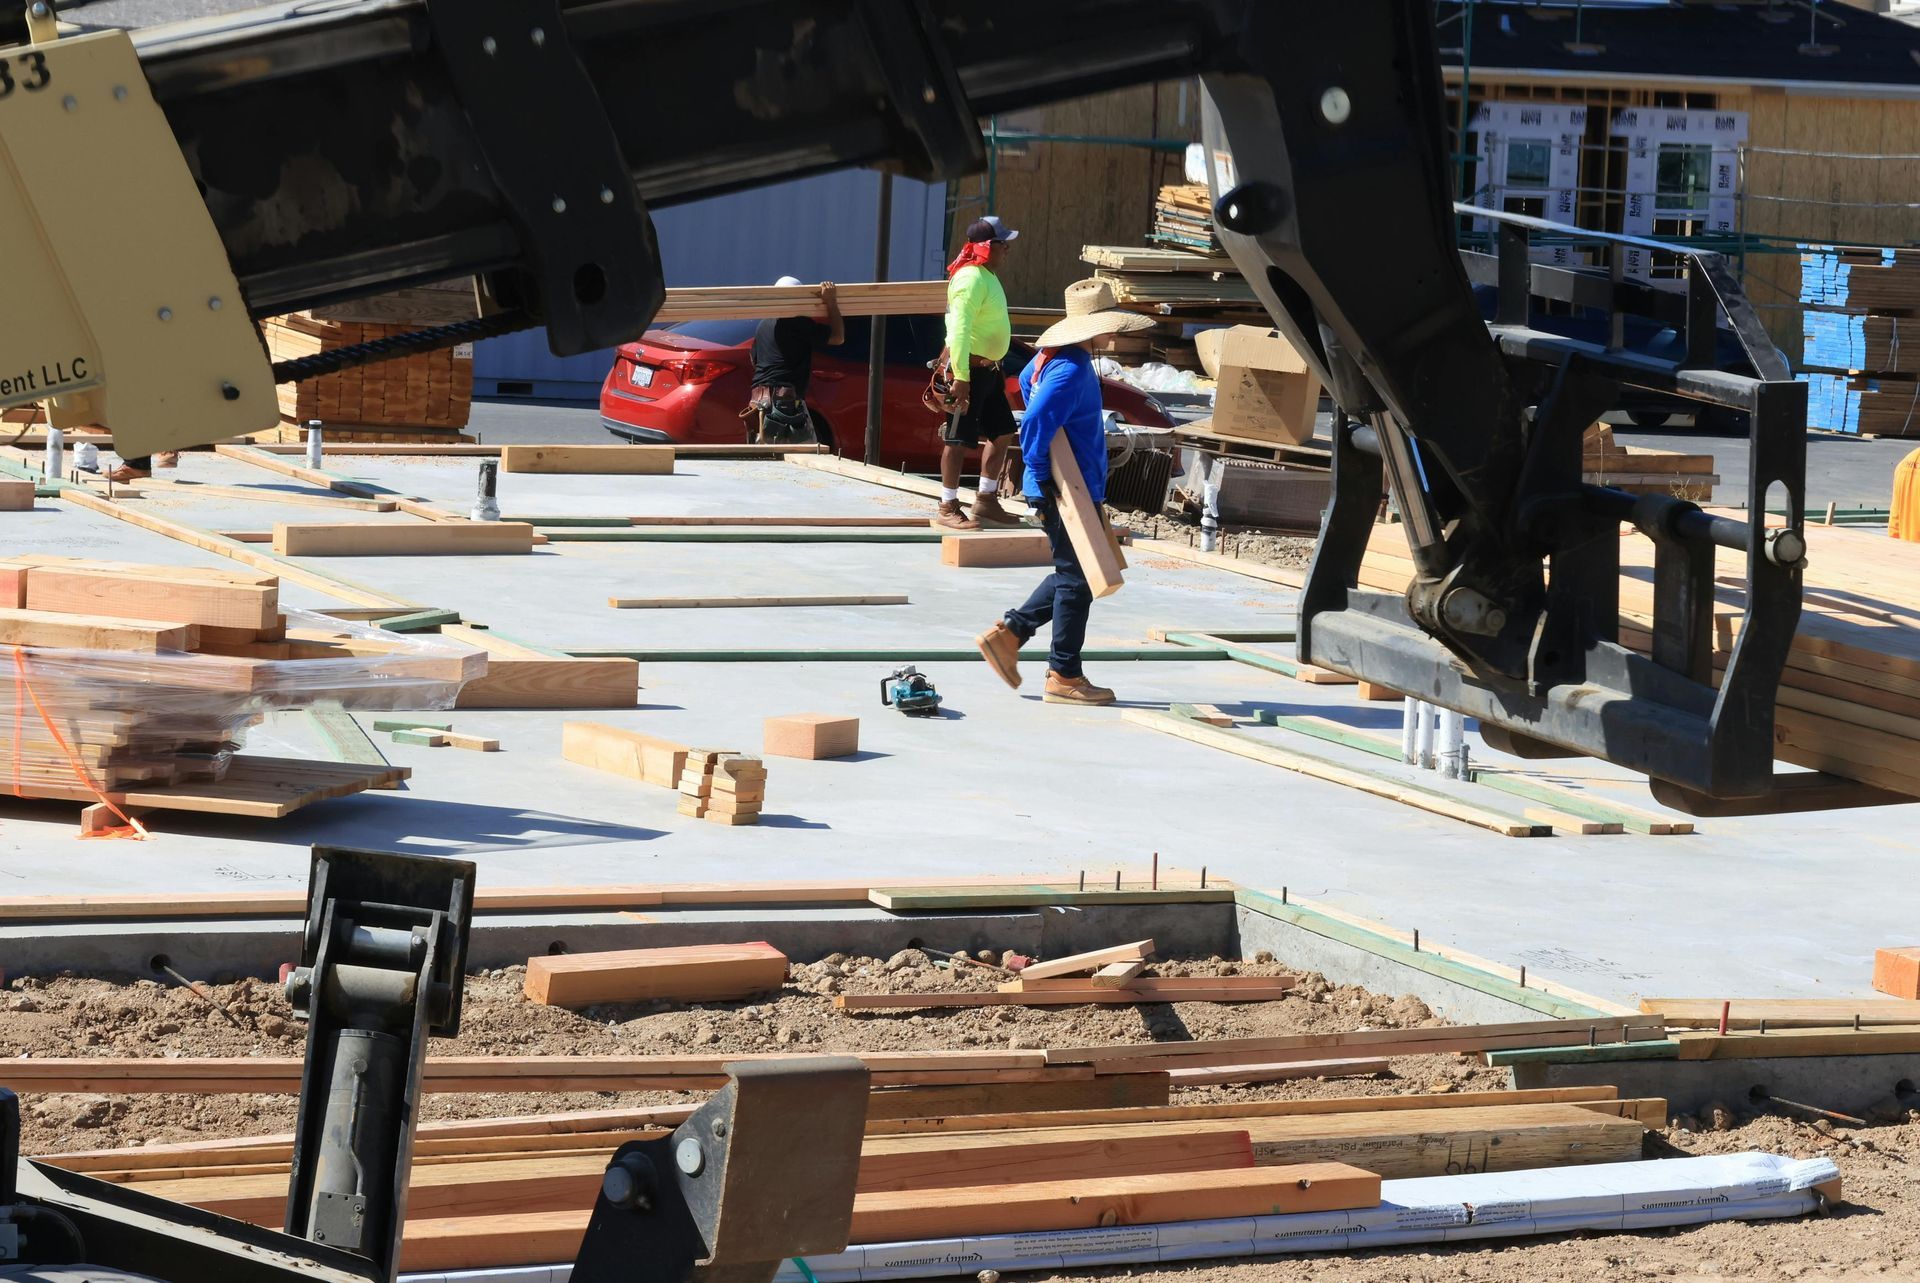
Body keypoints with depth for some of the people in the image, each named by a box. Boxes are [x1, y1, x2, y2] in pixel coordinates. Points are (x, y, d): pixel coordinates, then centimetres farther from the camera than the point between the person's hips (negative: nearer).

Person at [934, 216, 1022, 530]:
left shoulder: (988, 276, 13)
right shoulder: (971, 278, -19)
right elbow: (959, 330, -25)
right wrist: (960, 377, -29)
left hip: (988, 370, 10)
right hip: (968, 368, -10)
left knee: (1002, 433, 15)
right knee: (959, 439, -3)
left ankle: (986, 501, 24)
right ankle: (948, 508, 3)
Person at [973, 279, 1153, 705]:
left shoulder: (1050, 357, 7)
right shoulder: (1072, 371, -23)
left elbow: (1026, 381, 28)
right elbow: (1035, 426, -32)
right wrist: (1044, 477, -21)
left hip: (1077, 491, 10)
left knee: (1070, 576, 21)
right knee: (1075, 581, 0)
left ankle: (1007, 634, 22)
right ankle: (1064, 676, 8)